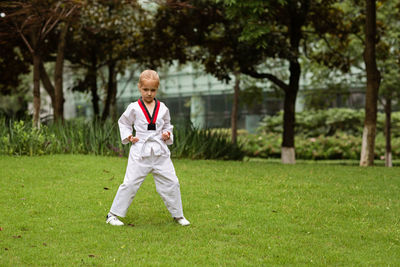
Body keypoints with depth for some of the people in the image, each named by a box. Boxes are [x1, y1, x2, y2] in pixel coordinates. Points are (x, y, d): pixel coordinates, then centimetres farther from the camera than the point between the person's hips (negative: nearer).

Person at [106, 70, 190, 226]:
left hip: (160, 152, 3)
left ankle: (178, 215, 23)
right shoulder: (134, 108, -2)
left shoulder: (162, 108, 5)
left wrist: (168, 134, 0)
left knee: (171, 183, 5)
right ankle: (113, 215, 9)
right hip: (140, 152, -3)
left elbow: (167, 125, 20)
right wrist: (128, 137, -1)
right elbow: (123, 123, 13)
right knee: (130, 183, -3)